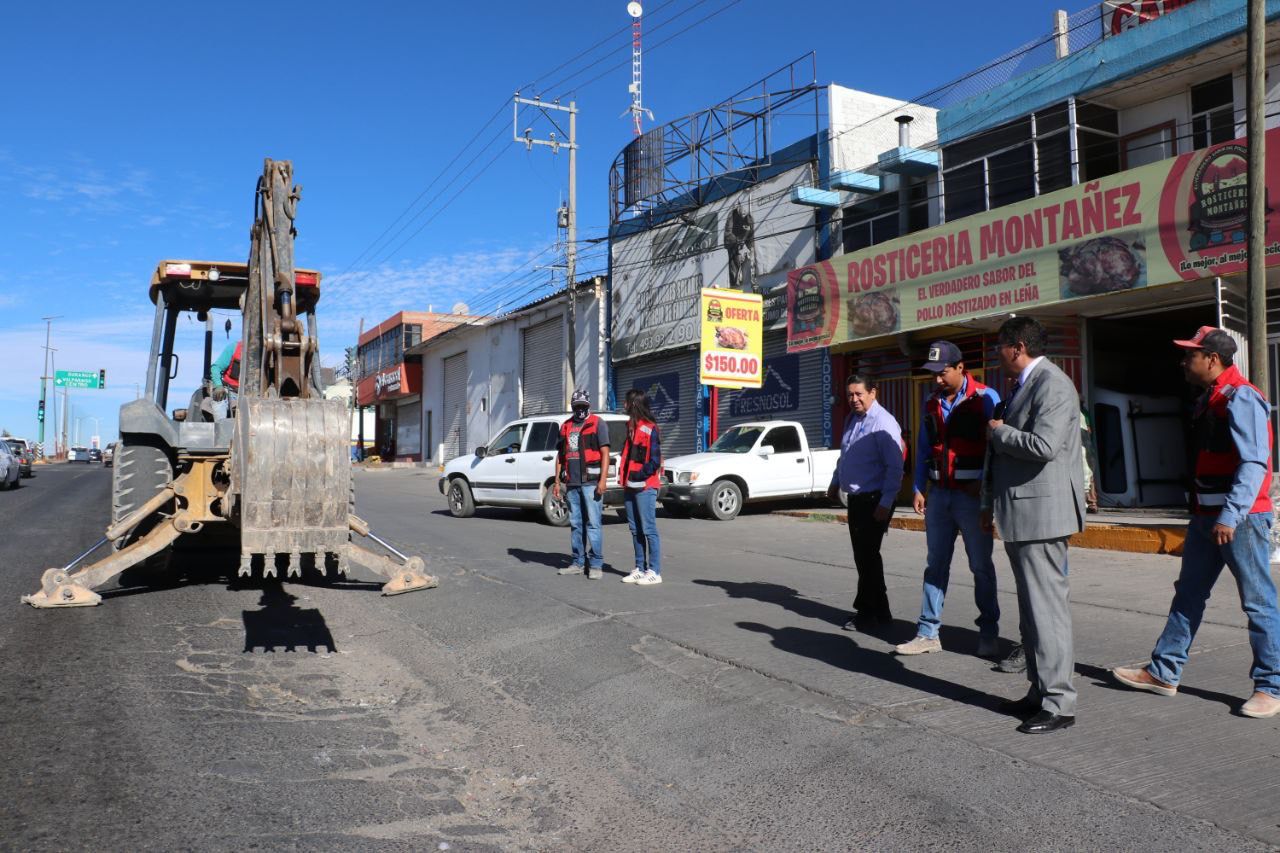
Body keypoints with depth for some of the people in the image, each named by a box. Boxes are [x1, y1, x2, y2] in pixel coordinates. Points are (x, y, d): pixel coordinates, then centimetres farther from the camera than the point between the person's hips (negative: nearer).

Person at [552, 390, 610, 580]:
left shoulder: (597, 424, 0)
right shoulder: (565, 426, 16)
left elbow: (605, 453, -6)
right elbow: (560, 455, 19)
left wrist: (603, 479, -14)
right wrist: (557, 481, 13)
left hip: (590, 482, -5)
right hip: (571, 483, 6)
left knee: (592, 524, -6)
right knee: (575, 524, 9)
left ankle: (596, 565, -2)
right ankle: (578, 562, 17)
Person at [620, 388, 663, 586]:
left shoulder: (649, 429, -11)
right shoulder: (631, 426, 16)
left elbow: (654, 460, -15)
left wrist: (640, 476, -16)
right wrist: (624, 476, 11)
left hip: (645, 487, -9)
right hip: (631, 486, 9)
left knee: (648, 529, -7)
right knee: (635, 529, 11)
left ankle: (654, 572, -3)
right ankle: (640, 568, 18)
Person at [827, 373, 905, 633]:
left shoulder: (883, 423, -17)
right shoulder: (851, 419, 11)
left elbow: (895, 468, -21)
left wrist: (885, 504, -23)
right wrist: (835, 483, 28)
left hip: (874, 500, -9)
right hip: (855, 498, 9)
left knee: (866, 556, -4)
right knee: (863, 556, 13)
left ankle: (867, 613, 8)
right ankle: (880, 613, 24)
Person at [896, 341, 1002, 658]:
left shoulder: (985, 398, -8)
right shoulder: (932, 403, 10)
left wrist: (984, 483, -17)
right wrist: (918, 488, 8)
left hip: (972, 496, -5)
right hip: (939, 494, 5)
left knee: (981, 566, 6)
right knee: (935, 565, 8)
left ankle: (989, 633, 19)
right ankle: (928, 634, 14)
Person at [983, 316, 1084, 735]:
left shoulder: (1052, 384, -13)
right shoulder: (1023, 385, 18)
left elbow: (1044, 445, -27)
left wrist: (999, 431, -11)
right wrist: (989, 502, 25)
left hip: (1040, 511, -10)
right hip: (1019, 515, 10)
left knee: (1047, 606, -6)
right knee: (1032, 607, 15)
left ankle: (1059, 704, 1)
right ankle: (1040, 691, 25)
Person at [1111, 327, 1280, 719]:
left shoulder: (1240, 399, -15)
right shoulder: (1210, 400, 15)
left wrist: (1231, 516, -29)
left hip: (1240, 518, -10)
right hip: (1207, 517, 10)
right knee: (1188, 595, 12)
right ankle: (1164, 672, 19)